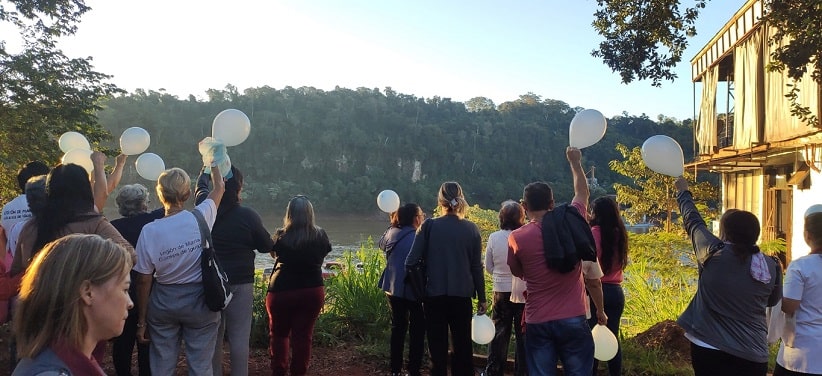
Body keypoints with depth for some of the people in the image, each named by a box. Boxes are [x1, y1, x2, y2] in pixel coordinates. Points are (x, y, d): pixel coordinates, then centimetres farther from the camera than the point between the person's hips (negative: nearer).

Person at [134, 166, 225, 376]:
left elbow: (144, 280, -5)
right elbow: (219, 188, 8)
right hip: (199, 300, -1)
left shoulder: (149, 231, -11)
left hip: (163, 302, 1)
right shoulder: (200, 218, -13)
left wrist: (141, 320, 6)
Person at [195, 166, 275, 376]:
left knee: (213, 335, 15)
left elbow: (201, 186, 19)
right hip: (240, 283, -3)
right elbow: (267, 247, 0)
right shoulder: (248, 216, -13)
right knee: (239, 337, 3)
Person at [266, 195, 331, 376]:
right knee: (303, 335, 9)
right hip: (312, 291, 1)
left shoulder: (281, 236, -12)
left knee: (278, 334, 17)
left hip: (281, 291, -1)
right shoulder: (320, 236, -9)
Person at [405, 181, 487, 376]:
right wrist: (482, 298, 9)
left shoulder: (429, 226, -7)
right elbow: (477, 267, 1)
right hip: (462, 295, 1)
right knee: (463, 345, 13)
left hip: (434, 294, -1)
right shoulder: (471, 229, -2)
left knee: (438, 345, 10)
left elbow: (411, 261, -8)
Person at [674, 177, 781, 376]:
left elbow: (693, 222, 3)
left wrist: (683, 192, 20)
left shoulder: (715, 254, -13)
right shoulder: (771, 266, -4)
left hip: (710, 349, -3)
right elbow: (773, 300, 15)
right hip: (754, 355, 3)